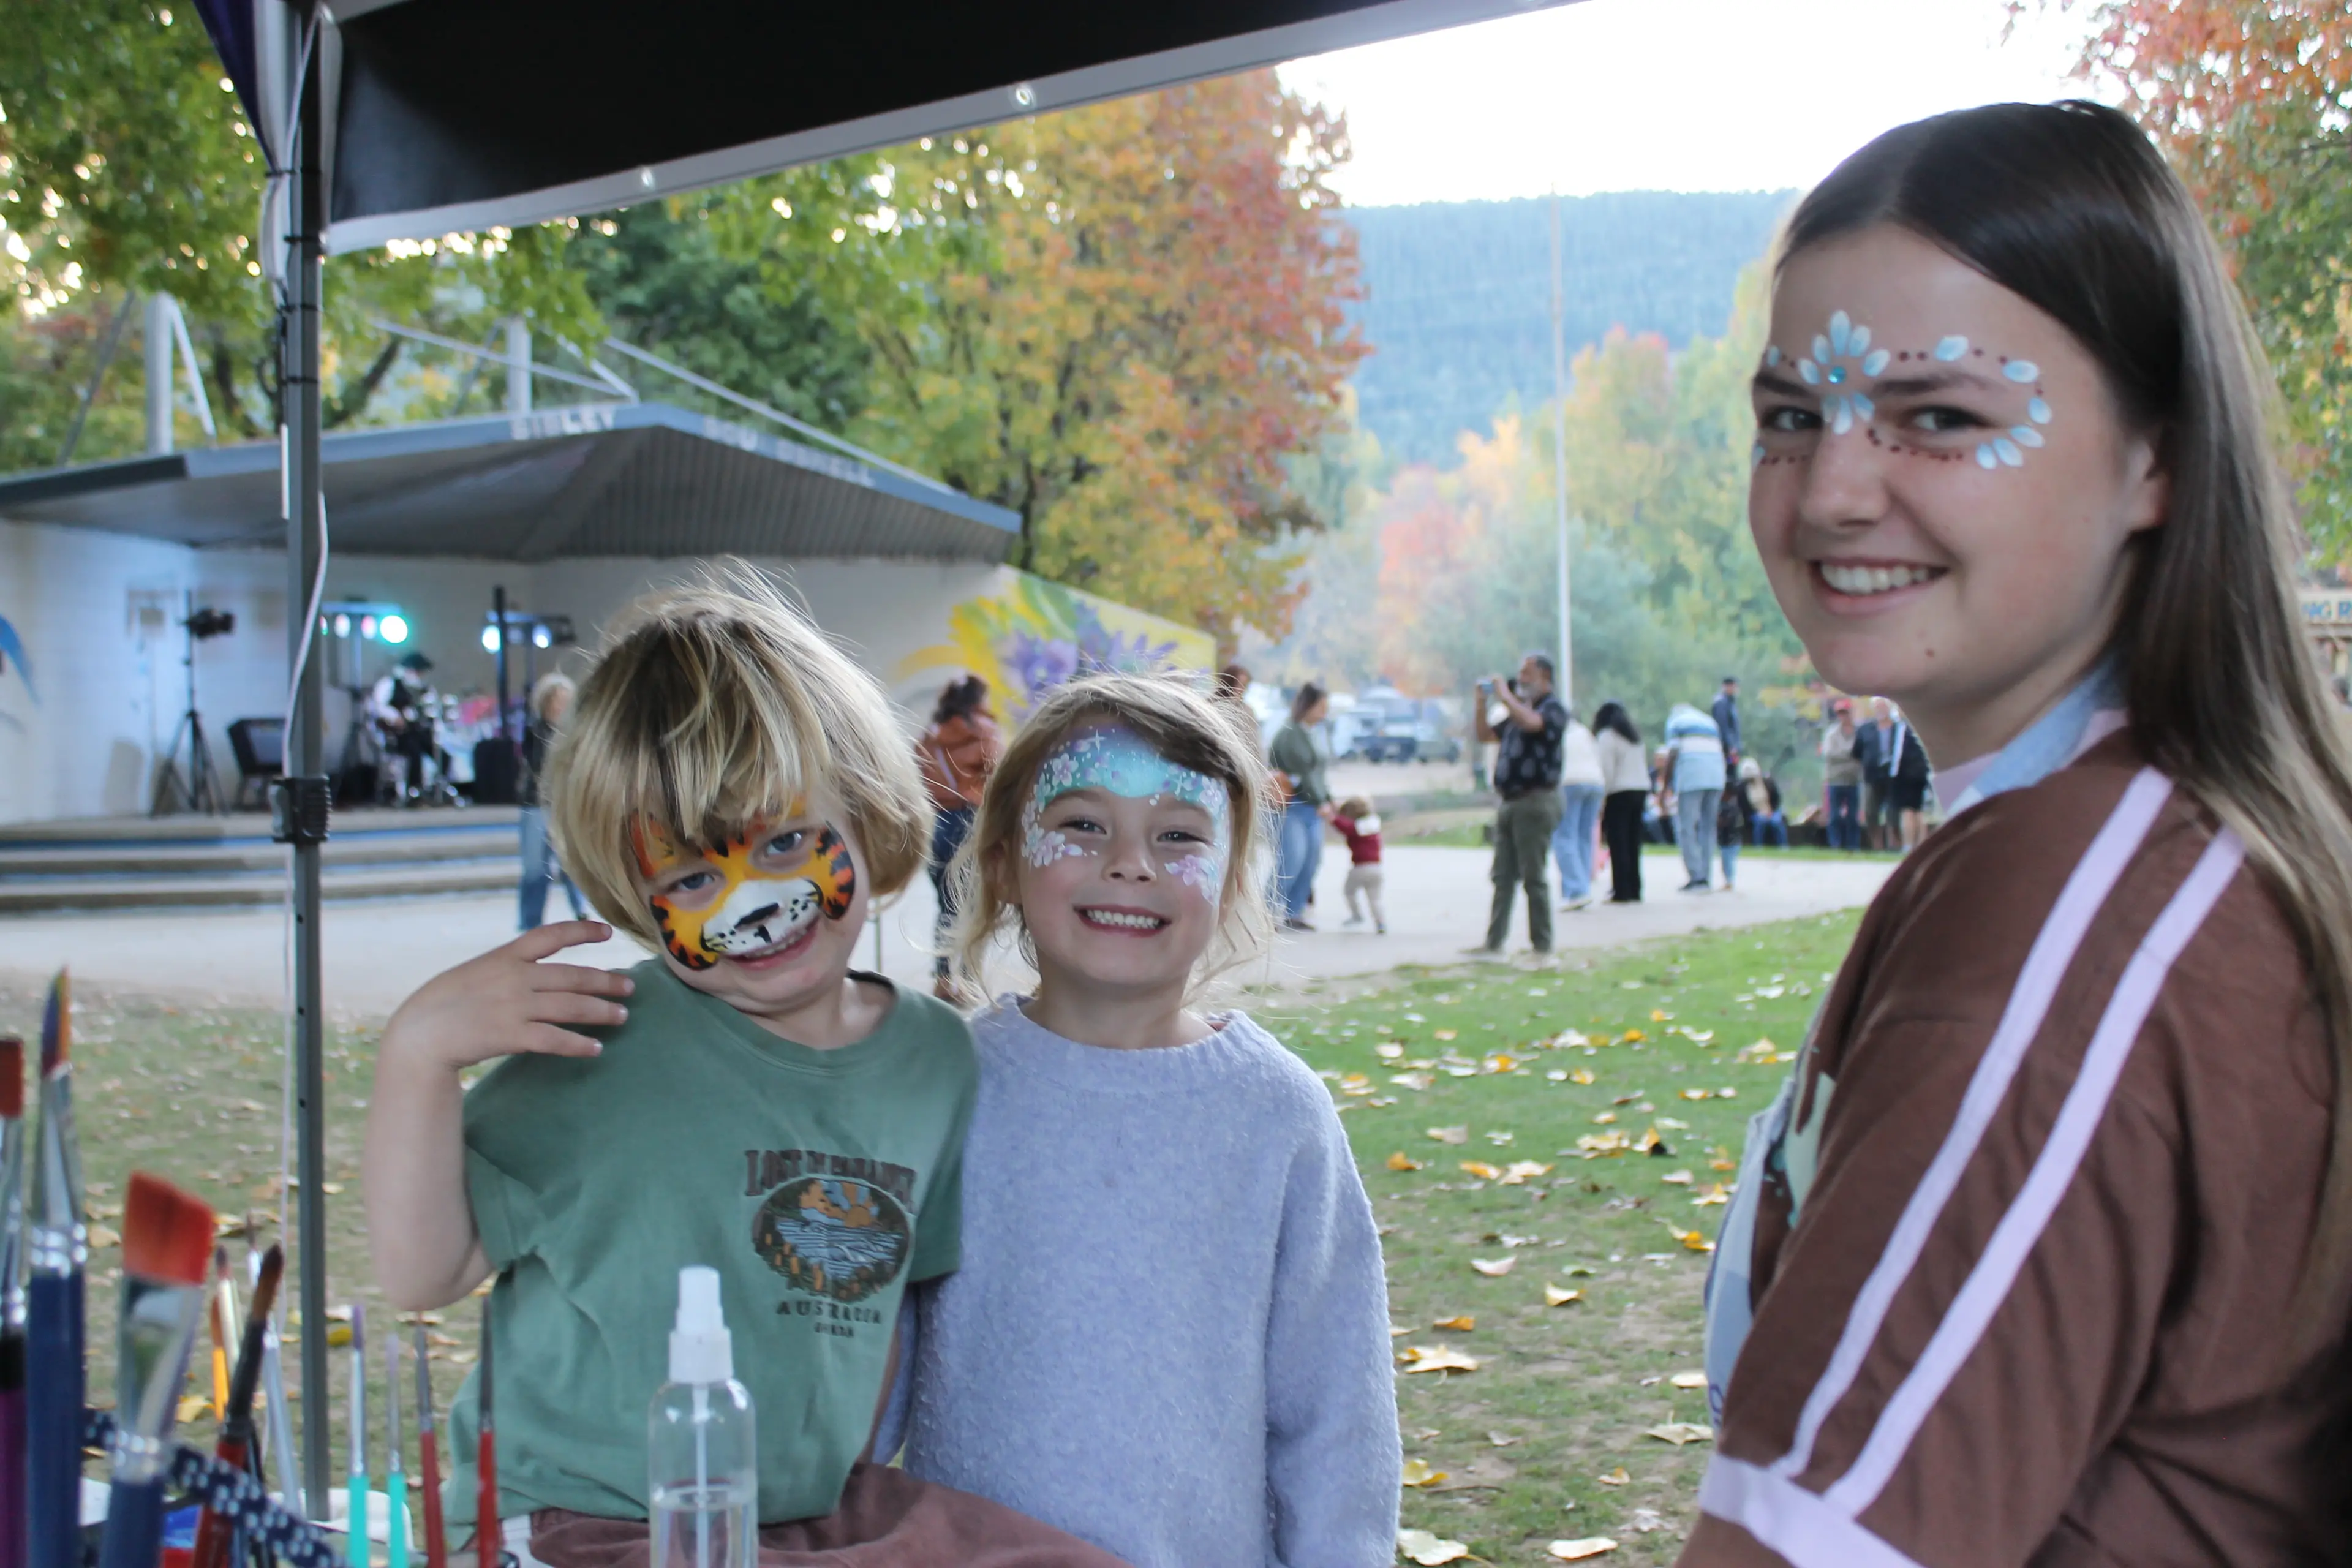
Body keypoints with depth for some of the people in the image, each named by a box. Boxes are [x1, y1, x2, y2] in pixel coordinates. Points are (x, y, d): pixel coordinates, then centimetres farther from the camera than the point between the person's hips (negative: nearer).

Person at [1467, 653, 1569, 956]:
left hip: (1536, 800, -8)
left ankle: (1542, 946, 0)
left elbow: (1531, 723, -28)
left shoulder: (1553, 709, -7)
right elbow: (1486, 734, 24)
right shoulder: (1519, 710, 20)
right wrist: (1482, 704, 10)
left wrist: (1505, 695, -16)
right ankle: (1494, 942, 12)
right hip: (1509, 800, 8)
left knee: (1533, 877, -6)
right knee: (1503, 876, 9)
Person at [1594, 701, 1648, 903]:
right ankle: (1635, 890, 11)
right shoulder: (1635, 737, 18)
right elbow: (1642, 767, 14)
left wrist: (1602, 799, -11)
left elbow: (1607, 771, -13)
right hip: (1641, 789, 7)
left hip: (1620, 793, -7)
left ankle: (1621, 892, -8)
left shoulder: (1607, 737, -6)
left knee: (1618, 843, -5)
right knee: (1633, 843, 11)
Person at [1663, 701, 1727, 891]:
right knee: (1708, 827, 10)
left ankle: (1696, 877, -11)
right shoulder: (1709, 721, 27)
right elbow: (1720, 750, 22)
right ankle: (1707, 878, 7)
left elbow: (1672, 755, -1)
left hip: (1690, 779, -6)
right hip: (1716, 778, 6)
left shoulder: (1675, 721, 10)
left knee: (1686, 828, -3)